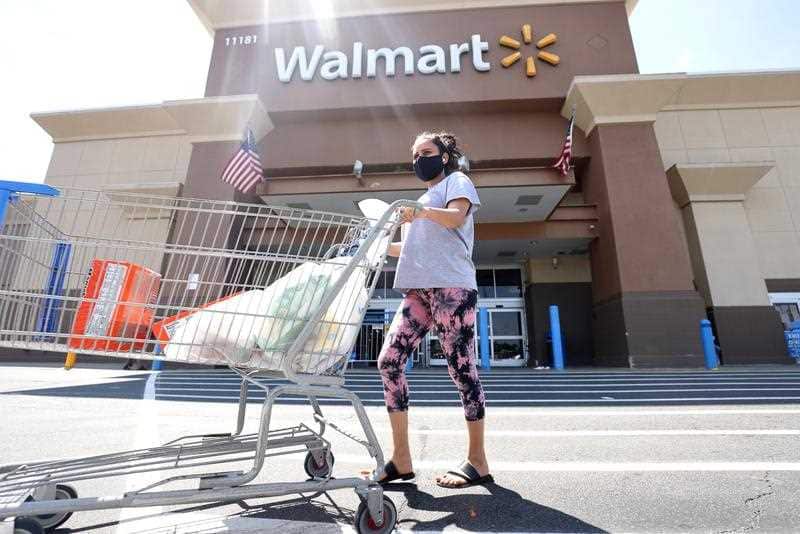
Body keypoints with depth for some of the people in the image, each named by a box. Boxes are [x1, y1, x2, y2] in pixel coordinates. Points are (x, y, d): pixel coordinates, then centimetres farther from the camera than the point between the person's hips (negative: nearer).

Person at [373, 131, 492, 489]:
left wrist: (422, 210, -28)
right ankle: (401, 458, 5)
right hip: (418, 291, 8)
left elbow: (456, 217, -11)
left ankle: (477, 461, 10)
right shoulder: (422, 201, 34)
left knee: (461, 369, -5)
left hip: (451, 287, -7)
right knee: (389, 361, -4)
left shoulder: (457, 180, 12)